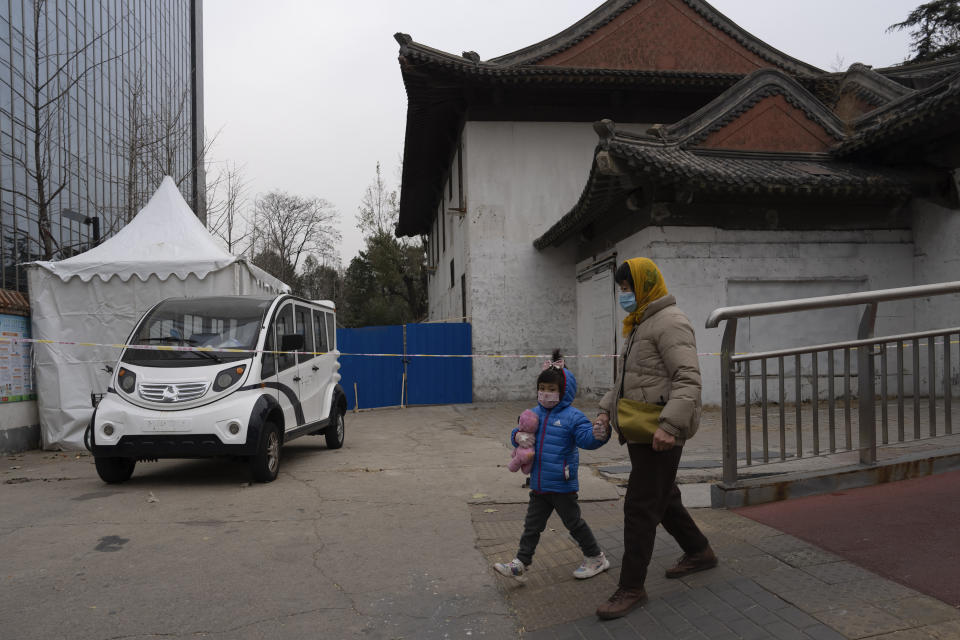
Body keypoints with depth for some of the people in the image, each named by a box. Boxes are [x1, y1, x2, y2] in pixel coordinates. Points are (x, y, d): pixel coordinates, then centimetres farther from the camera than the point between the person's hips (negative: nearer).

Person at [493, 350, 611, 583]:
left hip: (562, 484, -6)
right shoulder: (534, 414, 6)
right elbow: (518, 434, 14)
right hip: (538, 484, 6)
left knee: (574, 523, 9)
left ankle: (595, 559, 28)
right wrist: (518, 437, -9)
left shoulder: (573, 416, -12)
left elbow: (587, 439, -21)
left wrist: (600, 434, -42)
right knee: (532, 525, 13)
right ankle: (520, 564, 20)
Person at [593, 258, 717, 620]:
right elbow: (626, 379, 24)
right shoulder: (639, 326, 17)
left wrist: (670, 426, -33)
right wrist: (606, 411, 11)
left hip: (661, 434, -10)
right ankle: (699, 552, 40)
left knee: (640, 506, -6)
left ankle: (631, 588, 3)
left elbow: (688, 380, -23)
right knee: (663, 498, 21)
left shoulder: (670, 322, -14)